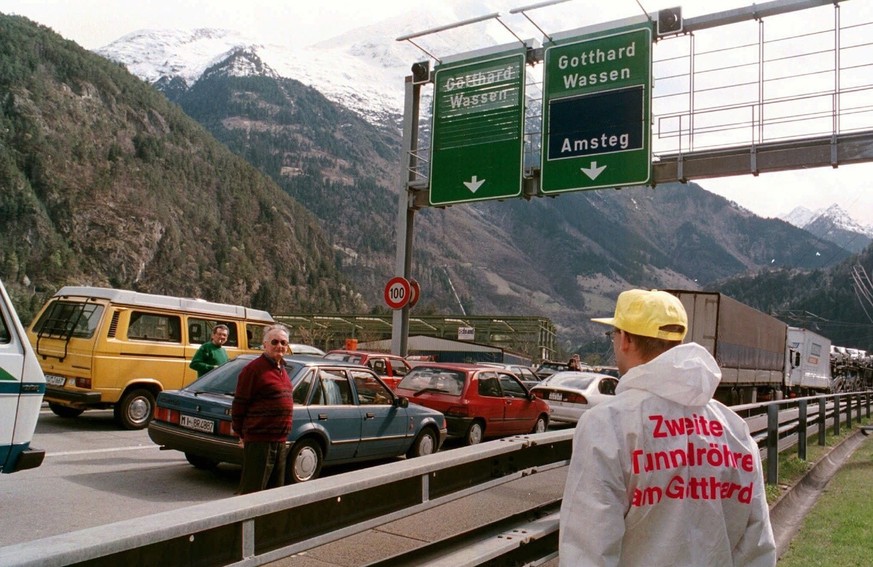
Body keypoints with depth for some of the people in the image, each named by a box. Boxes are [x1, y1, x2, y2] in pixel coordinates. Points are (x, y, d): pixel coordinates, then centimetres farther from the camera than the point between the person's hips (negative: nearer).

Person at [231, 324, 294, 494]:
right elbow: (239, 405, -10)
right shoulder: (254, 369, -11)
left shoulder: (282, 370, 15)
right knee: (252, 491, -3)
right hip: (259, 441, -9)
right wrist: (242, 434, -4)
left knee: (276, 489, 17)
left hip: (280, 442, 9)